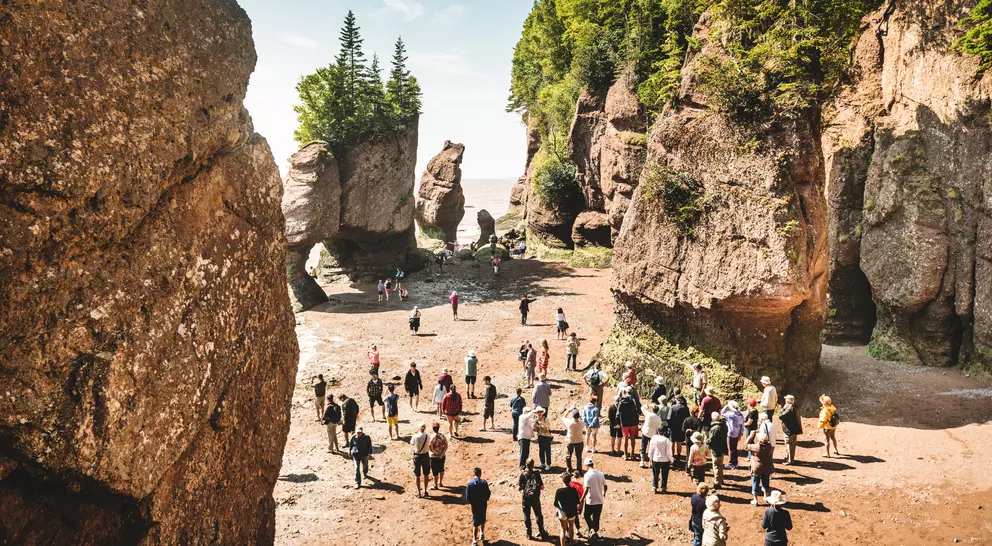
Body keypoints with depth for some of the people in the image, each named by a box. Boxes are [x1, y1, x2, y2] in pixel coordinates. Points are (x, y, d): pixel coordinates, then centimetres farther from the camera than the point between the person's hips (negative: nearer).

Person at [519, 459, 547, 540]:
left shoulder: (522, 474, -7)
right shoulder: (536, 474, -7)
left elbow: (519, 488, -5)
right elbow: (542, 487, -5)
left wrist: (518, 485, 13)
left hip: (526, 498, 0)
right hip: (535, 498, 0)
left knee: (526, 516, 12)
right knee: (538, 515, 16)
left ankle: (529, 534, 16)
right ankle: (542, 533, 22)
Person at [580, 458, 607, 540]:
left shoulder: (587, 475, -17)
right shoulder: (600, 474, -1)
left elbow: (586, 489, -21)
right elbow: (605, 486, 7)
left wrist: (581, 499, -12)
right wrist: (604, 493, 27)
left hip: (590, 501, -5)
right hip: (599, 500, 5)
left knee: (587, 516, 14)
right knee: (596, 518, 17)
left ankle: (592, 530, -2)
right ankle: (596, 532, 25)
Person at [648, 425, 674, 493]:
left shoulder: (653, 438, -12)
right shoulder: (667, 440, -17)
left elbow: (651, 450, -3)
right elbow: (668, 452, -12)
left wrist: (650, 458, 11)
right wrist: (671, 460, 3)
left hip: (655, 460, 2)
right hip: (665, 460, -2)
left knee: (655, 474, 15)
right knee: (664, 475, 12)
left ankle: (654, 487, 17)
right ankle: (663, 488, 17)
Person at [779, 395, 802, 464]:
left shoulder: (789, 408, -25)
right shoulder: (795, 408, 6)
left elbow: (780, 416, -24)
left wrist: (783, 408, -10)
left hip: (789, 430, -9)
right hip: (795, 429, 9)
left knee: (789, 445, 1)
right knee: (793, 444, 20)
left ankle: (789, 460, 7)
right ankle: (791, 458, 33)